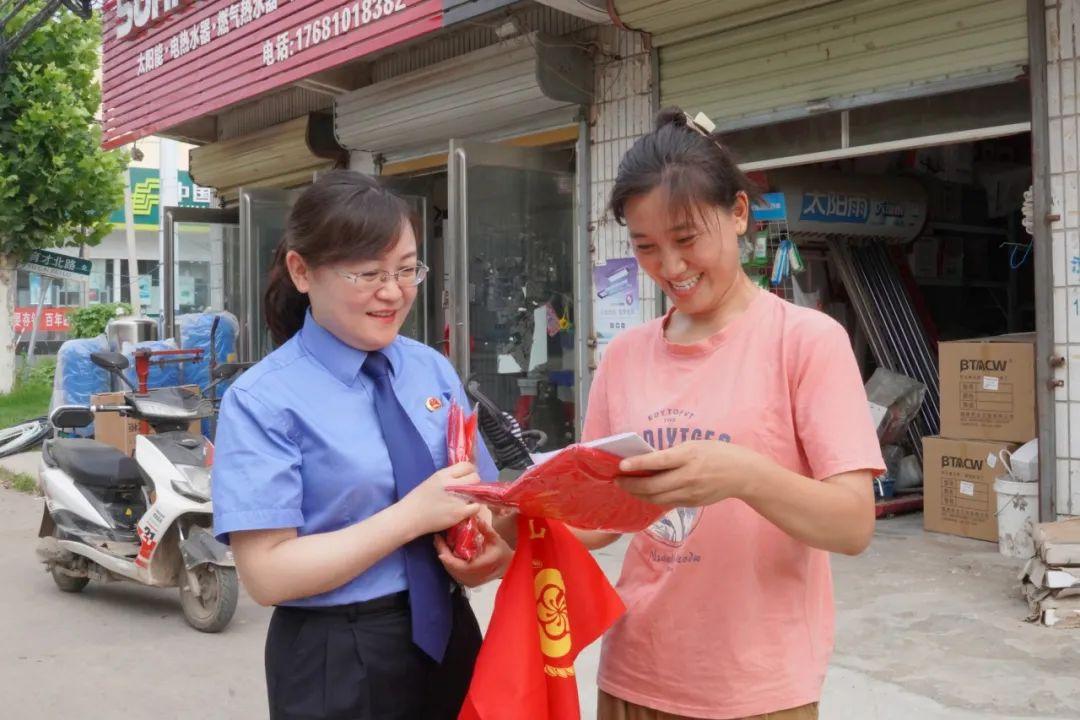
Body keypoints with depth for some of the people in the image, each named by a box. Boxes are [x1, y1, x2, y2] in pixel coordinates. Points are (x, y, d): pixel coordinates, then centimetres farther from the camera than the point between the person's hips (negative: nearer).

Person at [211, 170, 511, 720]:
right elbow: (267, 574, -17)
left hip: (446, 637, 5)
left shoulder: (433, 369, 2)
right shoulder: (262, 401, -13)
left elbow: (479, 497, 5)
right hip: (335, 664, -5)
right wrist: (414, 515, -23)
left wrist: (492, 545, -17)